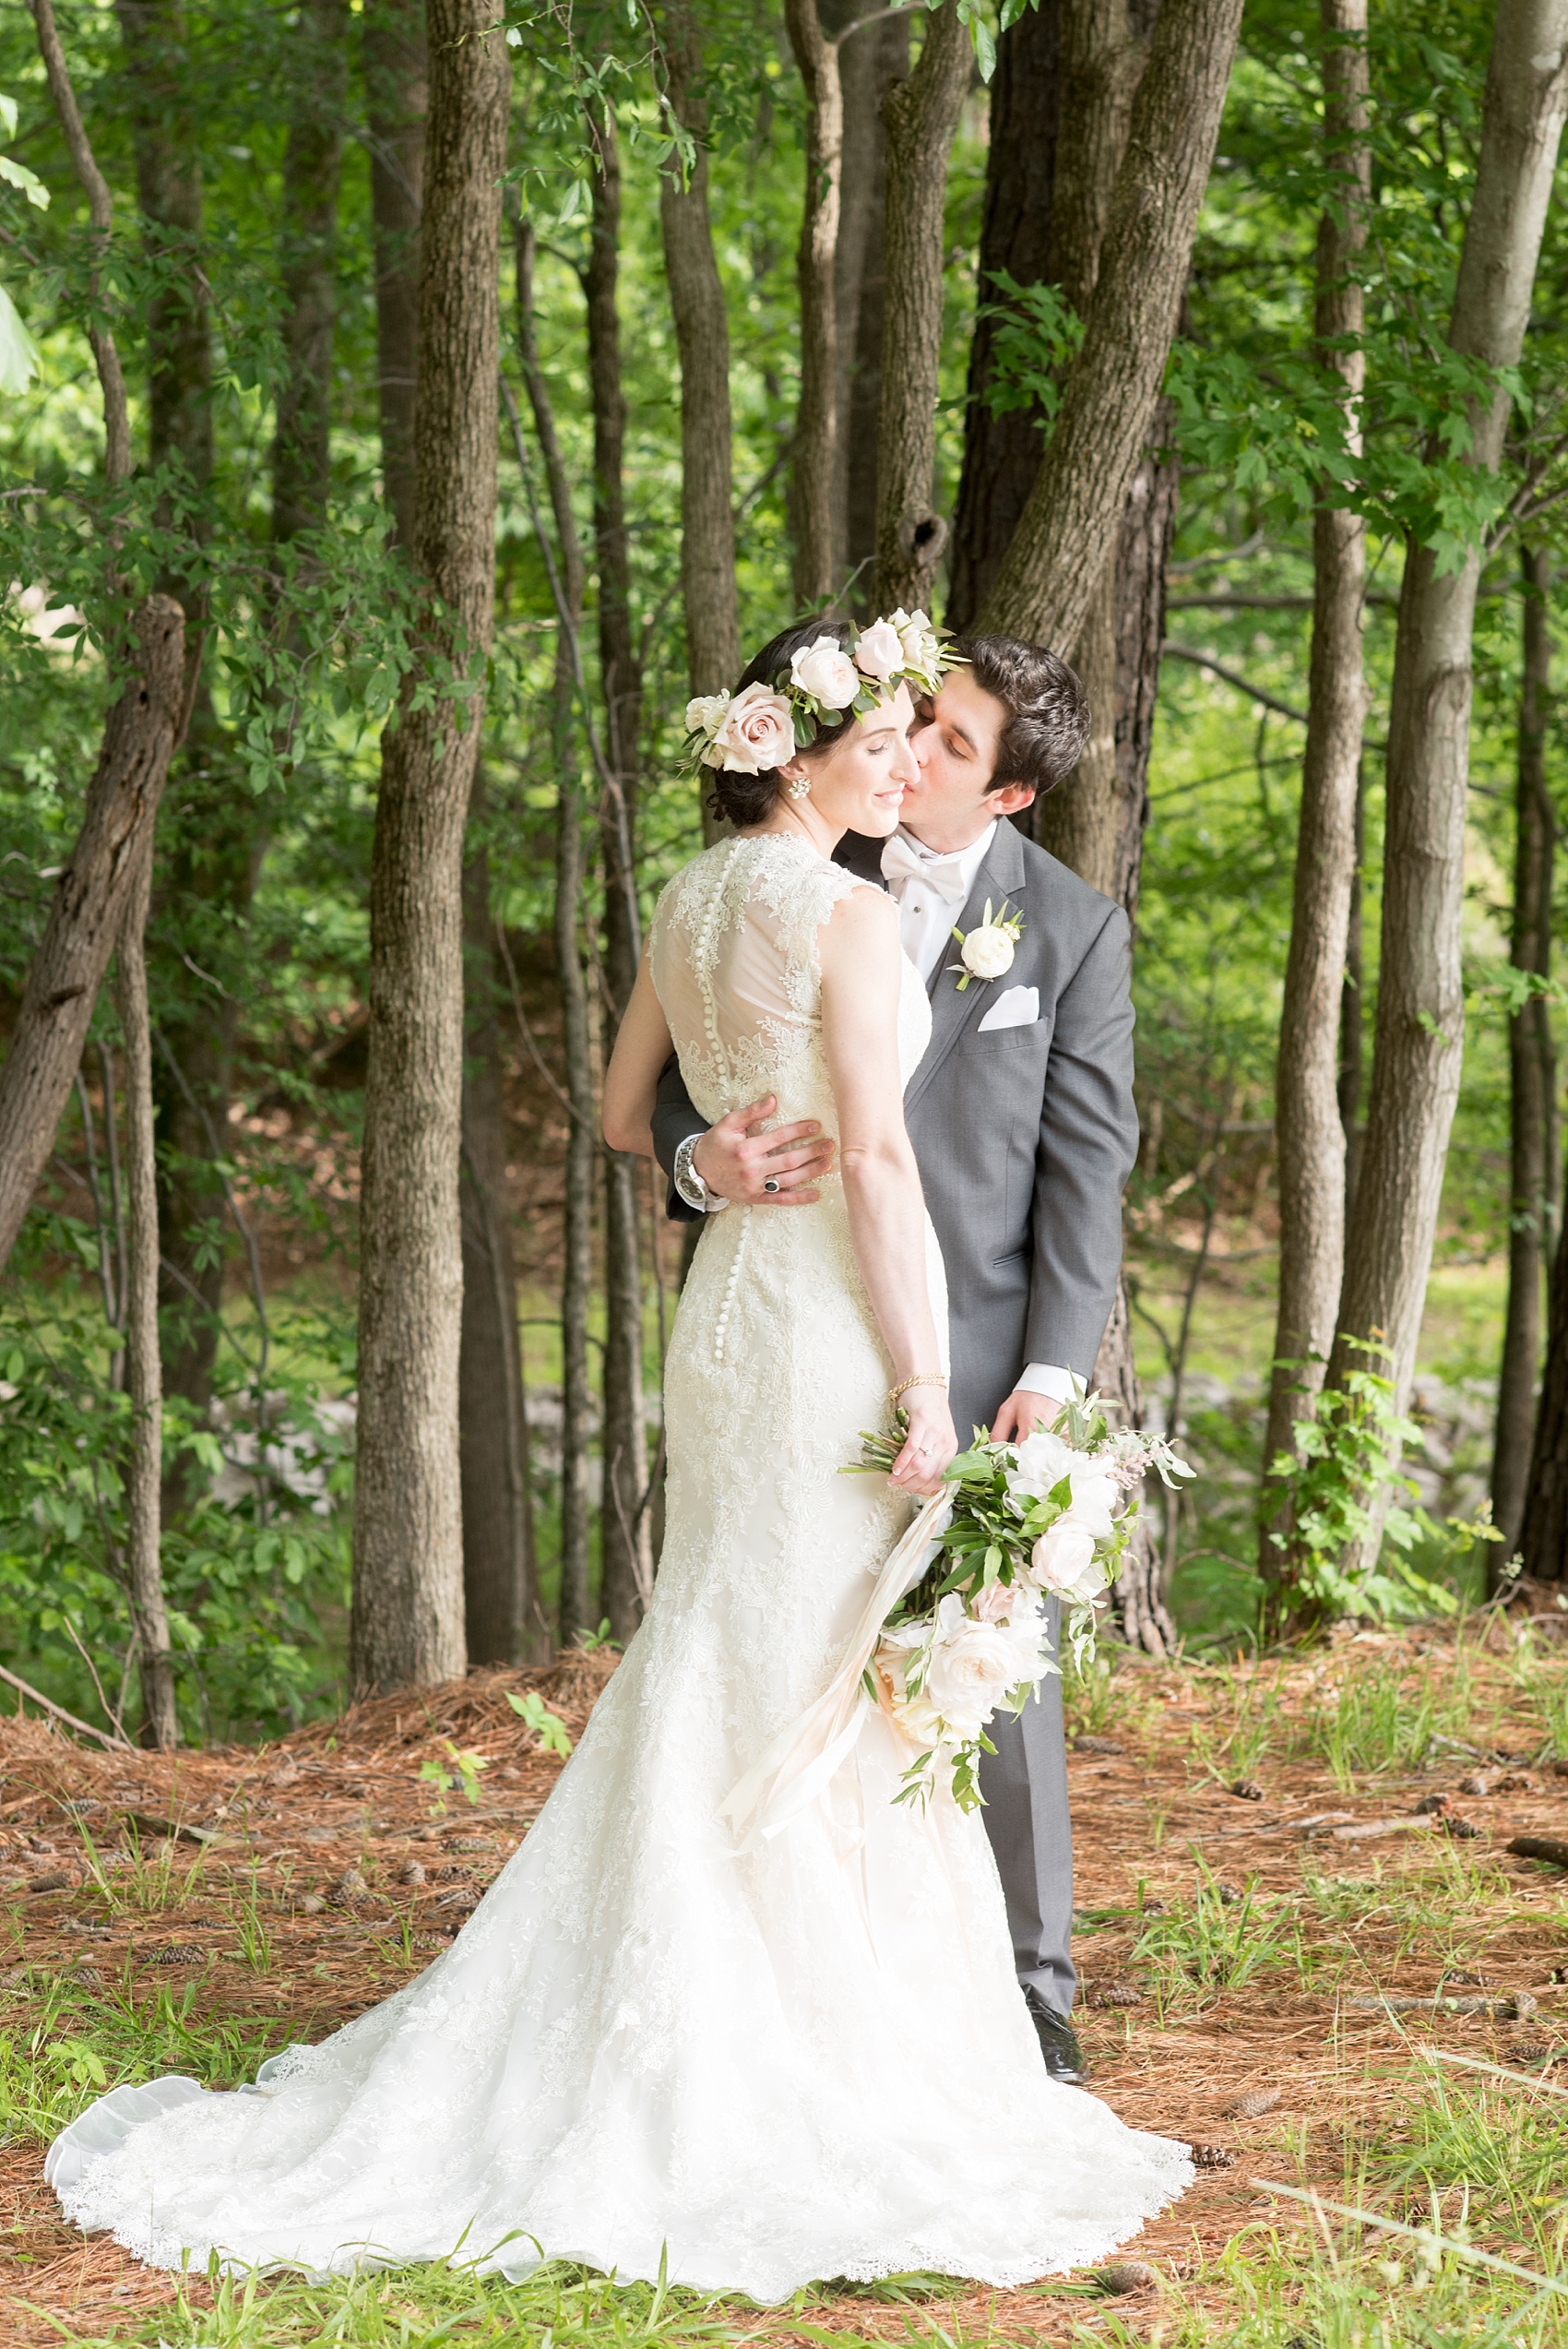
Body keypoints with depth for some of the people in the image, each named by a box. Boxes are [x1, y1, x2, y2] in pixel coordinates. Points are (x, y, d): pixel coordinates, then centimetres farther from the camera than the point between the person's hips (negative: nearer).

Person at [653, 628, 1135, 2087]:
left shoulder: (1071, 928, 0)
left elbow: (1087, 1162, -2)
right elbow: (681, 1074, 6)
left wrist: (1053, 1368, -10)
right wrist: (703, 1159, -19)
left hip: (979, 1350, -2)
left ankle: (1026, 1989, 11)